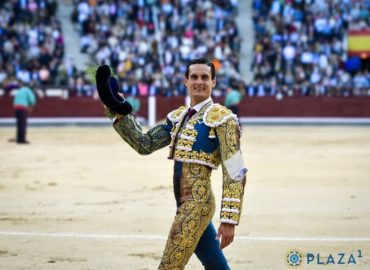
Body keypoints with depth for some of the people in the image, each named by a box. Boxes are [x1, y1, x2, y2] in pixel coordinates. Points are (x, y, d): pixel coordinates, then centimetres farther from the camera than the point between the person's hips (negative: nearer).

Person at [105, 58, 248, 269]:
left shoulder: (222, 118, -9)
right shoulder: (178, 117, 13)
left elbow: (235, 173, -13)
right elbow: (145, 144, 13)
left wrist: (230, 219, -17)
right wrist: (119, 114, 0)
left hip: (197, 203, -8)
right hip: (187, 204, 8)